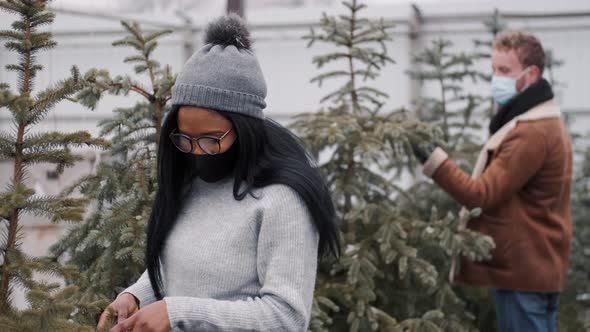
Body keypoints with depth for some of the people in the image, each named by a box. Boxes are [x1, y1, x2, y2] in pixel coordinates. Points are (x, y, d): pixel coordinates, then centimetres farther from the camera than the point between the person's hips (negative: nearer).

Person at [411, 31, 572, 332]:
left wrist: (431, 157, -26)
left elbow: (482, 196, -23)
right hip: (536, 267, 11)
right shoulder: (542, 123, 17)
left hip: (523, 270, -11)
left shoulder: (531, 132, -19)